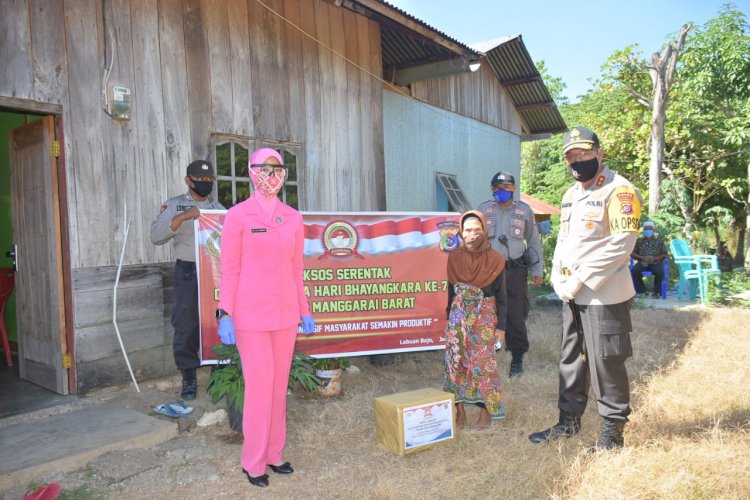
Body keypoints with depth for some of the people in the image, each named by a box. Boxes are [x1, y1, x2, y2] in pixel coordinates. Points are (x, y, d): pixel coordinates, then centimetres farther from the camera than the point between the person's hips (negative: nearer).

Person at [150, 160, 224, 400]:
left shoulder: (219, 208, 14)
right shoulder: (174, 205, 4)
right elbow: (156, 236, -10)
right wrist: (181, 218, -22)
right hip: (188, 273, -2)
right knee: (186, 326, 0)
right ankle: (188, 378, 13)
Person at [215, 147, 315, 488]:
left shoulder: (293, 218, 7)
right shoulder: (237, 215, -5)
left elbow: (296, 268, 11)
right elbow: (229, 269, -6)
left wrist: (304, 311, 11)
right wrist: (225, 314, -11)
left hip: (285, 312, 5)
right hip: (251, 313, -4)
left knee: (279, 385, 13)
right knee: (259, 386, 1)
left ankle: (274, 453, 29)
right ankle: (253, 461, 19)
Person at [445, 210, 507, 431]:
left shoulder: (495, 259, -8)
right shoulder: (455, 257, 0)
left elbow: (501, 296, -3)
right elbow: (451, 291, 8)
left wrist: (501, 326, -4)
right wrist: (450, 319, 10)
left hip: (485, 316, -3)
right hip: (459, 315, 3)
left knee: (483, 362, -2)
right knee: (456, 361, 3)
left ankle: (486, 411, 13)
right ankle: (460, 411, 14)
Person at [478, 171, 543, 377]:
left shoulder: (525, 211, 8)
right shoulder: (483, 210, 7)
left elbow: (534, 242, 11)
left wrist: (537, 270, 7)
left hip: (515, 270, 0)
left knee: (516, 316, 1)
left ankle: (517, 358, 15)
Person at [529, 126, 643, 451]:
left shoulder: (619, 192, -10)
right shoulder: (570, 195, 16)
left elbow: (621, 245, -19)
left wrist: (580, 279, -18)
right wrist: (559, 279, 3)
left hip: (605, 296, -8)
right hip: (572, 297, 8)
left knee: (606, 363, 0)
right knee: (571, 359, 15)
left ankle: (613, 431, 17)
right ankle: (569, 421, 30)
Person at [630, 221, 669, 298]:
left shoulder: (659, 241, 9)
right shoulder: (639, 241, 10)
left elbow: (665, 254, 6)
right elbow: (632, 253, 5)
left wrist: (655, 258, -13)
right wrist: (642, 257, -12)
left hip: (656, 263, -1)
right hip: (642, 262, 1)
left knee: (659, 272, -34)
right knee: (634, 270, -31)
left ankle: (656, 291, -9)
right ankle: (641, 290, -10)